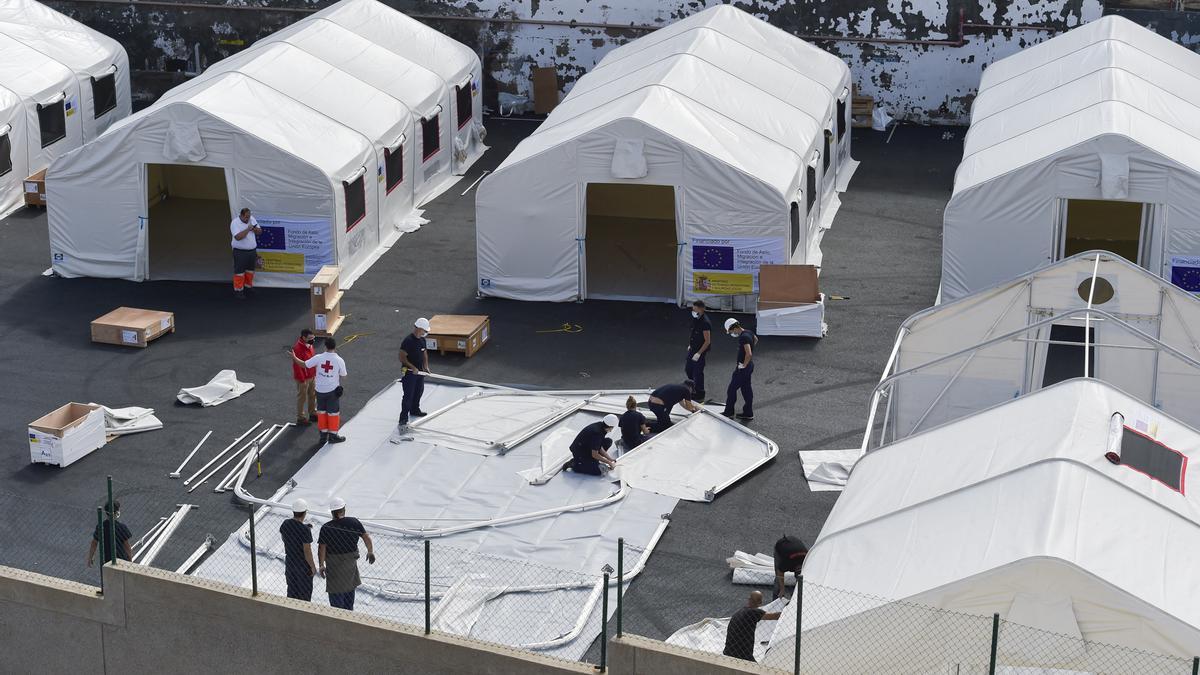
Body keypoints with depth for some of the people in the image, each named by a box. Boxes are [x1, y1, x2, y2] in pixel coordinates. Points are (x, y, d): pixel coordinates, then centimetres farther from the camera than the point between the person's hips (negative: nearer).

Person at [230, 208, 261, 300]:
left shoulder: (251, 219, 1)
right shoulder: (235, 223, -18)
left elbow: (260, 232, 6)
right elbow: (238, 237, -31)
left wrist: (255, 229, -16)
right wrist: (248, 229, -30)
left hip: (252, 250, 6)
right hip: (240, 252, -6)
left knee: (250, 270, 17)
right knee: (240, 271, -1)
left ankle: (248, 285, 34)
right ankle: (238, 290, 7)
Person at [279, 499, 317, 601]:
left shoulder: (285, 524, -9)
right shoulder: (304, 529, -28)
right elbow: (307, 551, -24)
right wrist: (313, 567, -10)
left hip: (289, 561, 6)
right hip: (303, 565, -6)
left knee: (292, 590, 23)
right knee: (304, 592, 13)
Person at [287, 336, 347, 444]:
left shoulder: (318, 358, -13)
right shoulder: (339, 360, -15)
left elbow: (304, 364, -5)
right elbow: (343, 375, -4)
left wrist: (294, 357, 9)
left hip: (320, 390, 2)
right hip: (333, 390, -2)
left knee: (321, 412, 16)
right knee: (333, 412, 10)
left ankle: (323, 435, 23)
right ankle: (333, 435, 17)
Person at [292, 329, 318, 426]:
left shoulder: (309, 345, 2)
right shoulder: (297, 348, -26)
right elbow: (297, 365, -24)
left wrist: (315, 373, 18)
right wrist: (302, 380, -21)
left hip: (312, 376, 9)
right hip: (303, 378, -9)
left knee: (313, 395, 20)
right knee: (302, 397, 3)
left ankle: (313, 414, 36)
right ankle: (300, 418, 14)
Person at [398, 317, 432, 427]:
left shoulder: (422, 340, 6)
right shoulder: (408, 341, -21)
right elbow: (402, 358, -20)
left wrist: (426, 366, 8)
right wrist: (413, 368, -22)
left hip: (419, 371, 9)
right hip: (409, 372, -9)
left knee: (419, 391, 21)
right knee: (408, 395, -9)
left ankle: (415, 410, 41)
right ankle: (403, 417, -5)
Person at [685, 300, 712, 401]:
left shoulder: (705, 323, -24)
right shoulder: (695, 319, 2)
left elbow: (707, 341, -23)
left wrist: (699, 353, -21)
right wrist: (690, 345, 18)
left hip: (701, 351, -9)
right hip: (693, 349, 9)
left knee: (697, 373, 0)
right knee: (688, 369, 18)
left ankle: (699, 395, 16)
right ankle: (694, 388, 37)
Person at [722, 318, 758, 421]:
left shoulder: (743, 337, -25)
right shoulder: (749, 333, 4)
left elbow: (749, 354, -33)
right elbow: (756, 340, 29)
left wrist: (744, 365, -20)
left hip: (743, 367, -10)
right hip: (750, 365, 10)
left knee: (732, 389, 3)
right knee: (746, 389, 15)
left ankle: (728, 412, 14)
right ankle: (748, 413, 20)